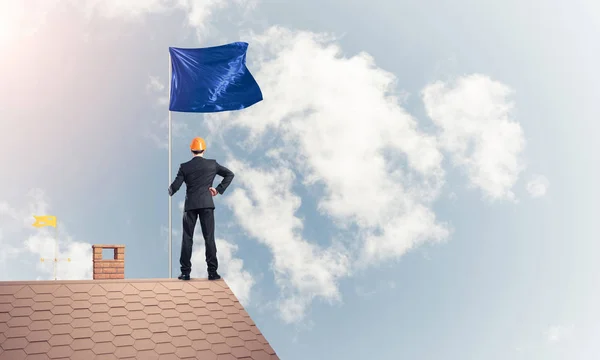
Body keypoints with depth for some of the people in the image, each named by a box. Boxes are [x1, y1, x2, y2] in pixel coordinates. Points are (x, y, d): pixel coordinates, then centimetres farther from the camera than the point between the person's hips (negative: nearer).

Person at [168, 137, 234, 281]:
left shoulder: (185, 167, 0)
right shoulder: (212, 164, 3)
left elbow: (175, 186, -3)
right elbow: (230, 174, 5)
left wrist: (170, 191, 20)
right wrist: (219, 189, 5)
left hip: (190, 205, 0)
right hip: (207, 204, 0)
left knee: (187, 238, 6)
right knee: (209, 238, 1)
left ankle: (185, 272, 6)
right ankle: (212, 271, -2)